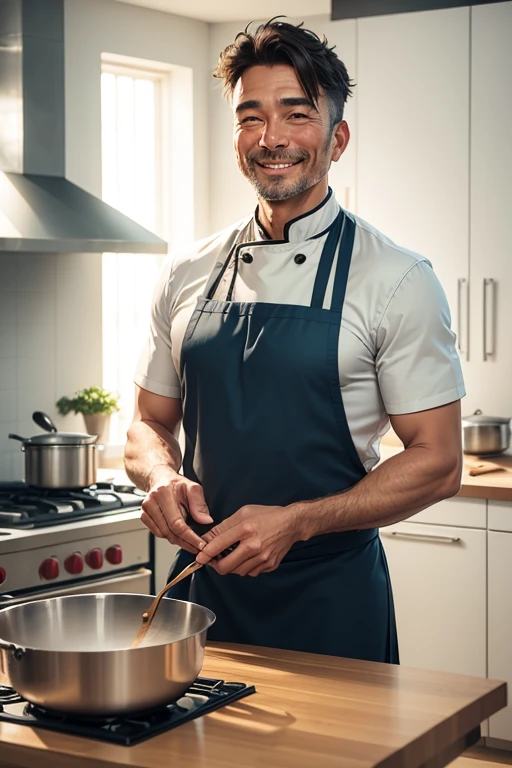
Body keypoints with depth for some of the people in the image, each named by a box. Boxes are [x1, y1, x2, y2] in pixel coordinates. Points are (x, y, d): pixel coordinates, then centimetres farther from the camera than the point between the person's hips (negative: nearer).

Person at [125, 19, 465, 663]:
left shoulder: (396, 280, -8)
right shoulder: (187, 275, 4)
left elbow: (437, 463, -9)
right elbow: (150, 424, 13)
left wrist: (296, 522, -20)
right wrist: (162, 477, -11)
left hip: (331, 602, -3)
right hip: (202, 586, 4)